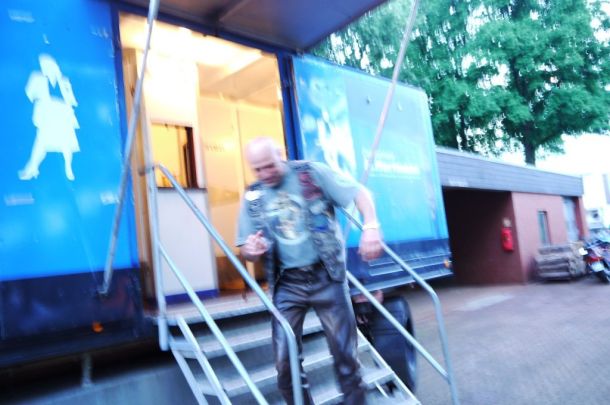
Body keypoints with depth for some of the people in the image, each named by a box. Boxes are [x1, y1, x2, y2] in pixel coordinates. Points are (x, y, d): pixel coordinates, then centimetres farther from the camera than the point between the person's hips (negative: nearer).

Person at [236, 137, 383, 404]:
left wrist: (371, 226, -24)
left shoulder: (311, 173, -3)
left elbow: (359, 193, -5)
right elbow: (246, 250, 10)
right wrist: (251, 250, -15)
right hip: (286, 285, 2)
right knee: (285, 362, 1)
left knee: (345, 354, 6)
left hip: (326, 277, -2)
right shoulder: (252, 197, 6)